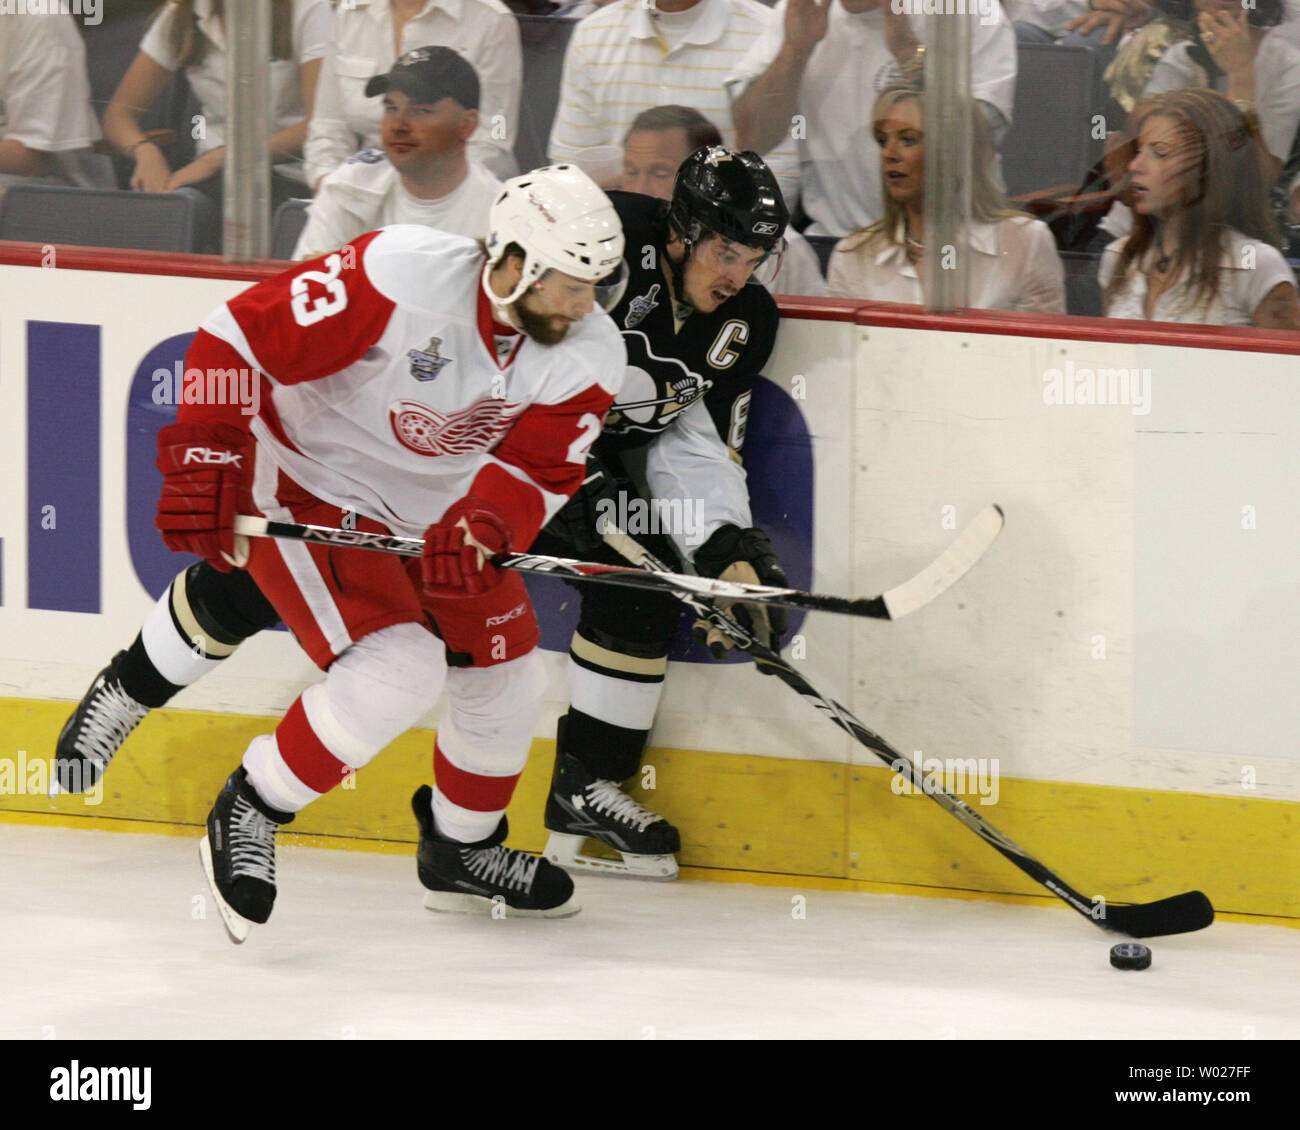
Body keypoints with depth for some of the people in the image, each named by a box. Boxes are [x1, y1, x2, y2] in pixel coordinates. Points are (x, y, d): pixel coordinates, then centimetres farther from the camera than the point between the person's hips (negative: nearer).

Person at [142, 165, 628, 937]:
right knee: (400, 668, -24)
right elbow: (239, 338, -27)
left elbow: (534, 471, -13)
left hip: (434, 507, 7)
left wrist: (483, 527, -35)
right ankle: (250, 814, -5)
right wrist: (204, 463, -31)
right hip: (308, 486, -7)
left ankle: (463, 851, 38)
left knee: (505, 677, 11)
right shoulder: (402, 279, -31)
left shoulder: (590, 355, -13)